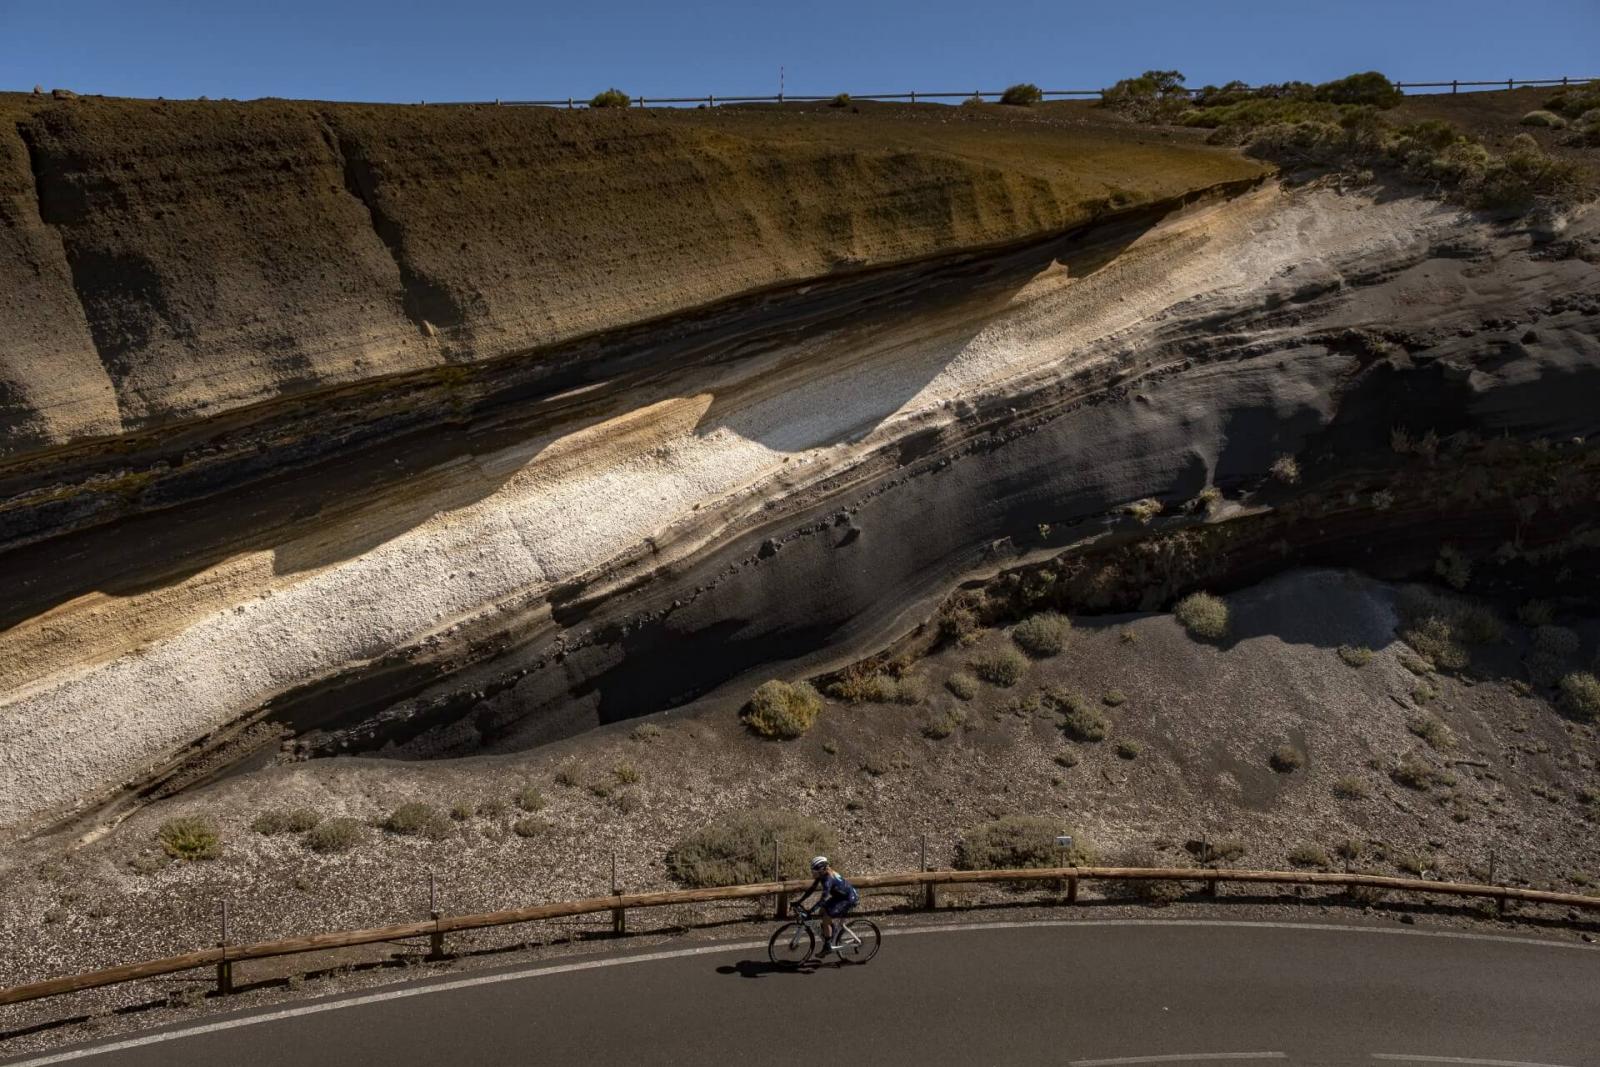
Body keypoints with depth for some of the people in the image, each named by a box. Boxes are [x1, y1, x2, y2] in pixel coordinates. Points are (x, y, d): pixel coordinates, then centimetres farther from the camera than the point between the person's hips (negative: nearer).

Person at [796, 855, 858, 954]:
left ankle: (827, 947, -2)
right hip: (840, 896, 9)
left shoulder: (828, 879, -31)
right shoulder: (822, 875, -5)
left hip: (850, 898, -9)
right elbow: (811, 889, 2)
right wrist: (799, 901, -4)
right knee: (822, 911, 5)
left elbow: (824, 899, -37)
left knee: (826, 918, -14)